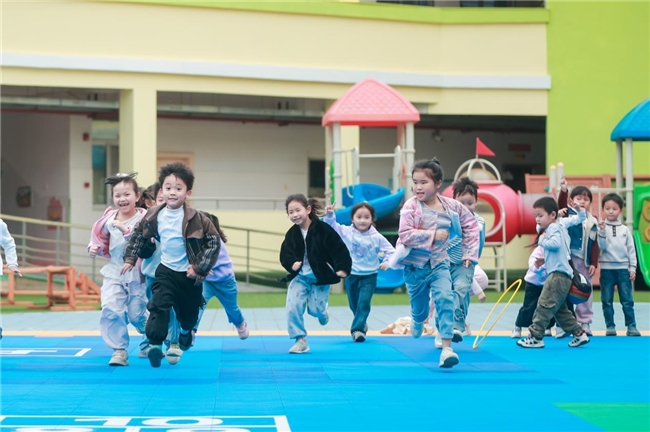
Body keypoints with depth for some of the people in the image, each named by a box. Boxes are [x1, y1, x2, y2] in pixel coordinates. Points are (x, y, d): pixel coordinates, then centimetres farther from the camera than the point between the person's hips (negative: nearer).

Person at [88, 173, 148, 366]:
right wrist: (95, 248, -5)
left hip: (137, 274, -3)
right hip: (114, 272, 3)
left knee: (137, 314, 7)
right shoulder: (109, 219, 0)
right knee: (110, 310, -11)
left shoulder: (143, 218, -13)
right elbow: (102, 239, 16)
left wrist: (126, 230, -30)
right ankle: (119, 350, 0)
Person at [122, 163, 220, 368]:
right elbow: (138, 236, 10)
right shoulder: (153, 216, -8)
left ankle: (186, 331, 50)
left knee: (189, 311, 18)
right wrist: (130, 259, 8)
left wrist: (200, 268, -15)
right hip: (166, 271, 1)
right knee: (159, 305, -20)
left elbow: (214, 242, -14)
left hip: (189, 274, -1)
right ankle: (155, 343, -21)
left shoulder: (195, 219, -18)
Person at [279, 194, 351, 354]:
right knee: (292, 307, -11)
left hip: (320, 277, -3)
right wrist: (291, 264, -23)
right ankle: (300, 340, 2)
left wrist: (342, 268, -25)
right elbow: (285, 255, -2)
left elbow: (339, 249, -16)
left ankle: (322, 312, 39)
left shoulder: (323, 229, -17)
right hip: (299, 276, 3)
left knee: (315, 309, 0)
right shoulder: (292, 234, -4)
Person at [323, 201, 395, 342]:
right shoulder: (346, 232, -6)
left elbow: (390, 251, -4)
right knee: (354, 304, 14)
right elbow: (331, 226, -8)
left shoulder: (377, 237, -9)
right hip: (351, 274, 2)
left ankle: (357, 329, -12)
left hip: (369, 276, -2)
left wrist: (387, 262, -21)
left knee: (364, 303, -15)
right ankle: (362, 324, 37)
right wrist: (329, 215, -26)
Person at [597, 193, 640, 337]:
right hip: (606, 268, -1)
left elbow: (631, 249, 7)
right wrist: (602, 232, -21)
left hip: (623, 268, 1)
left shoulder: (625, 229, 5)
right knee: (607, 300, 4)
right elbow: (602, 247, -10)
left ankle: (631, 326, 3)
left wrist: (632, 268, 3)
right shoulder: (601, 228, -1)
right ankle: (610, 326, 10)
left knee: (627, 300, 0)